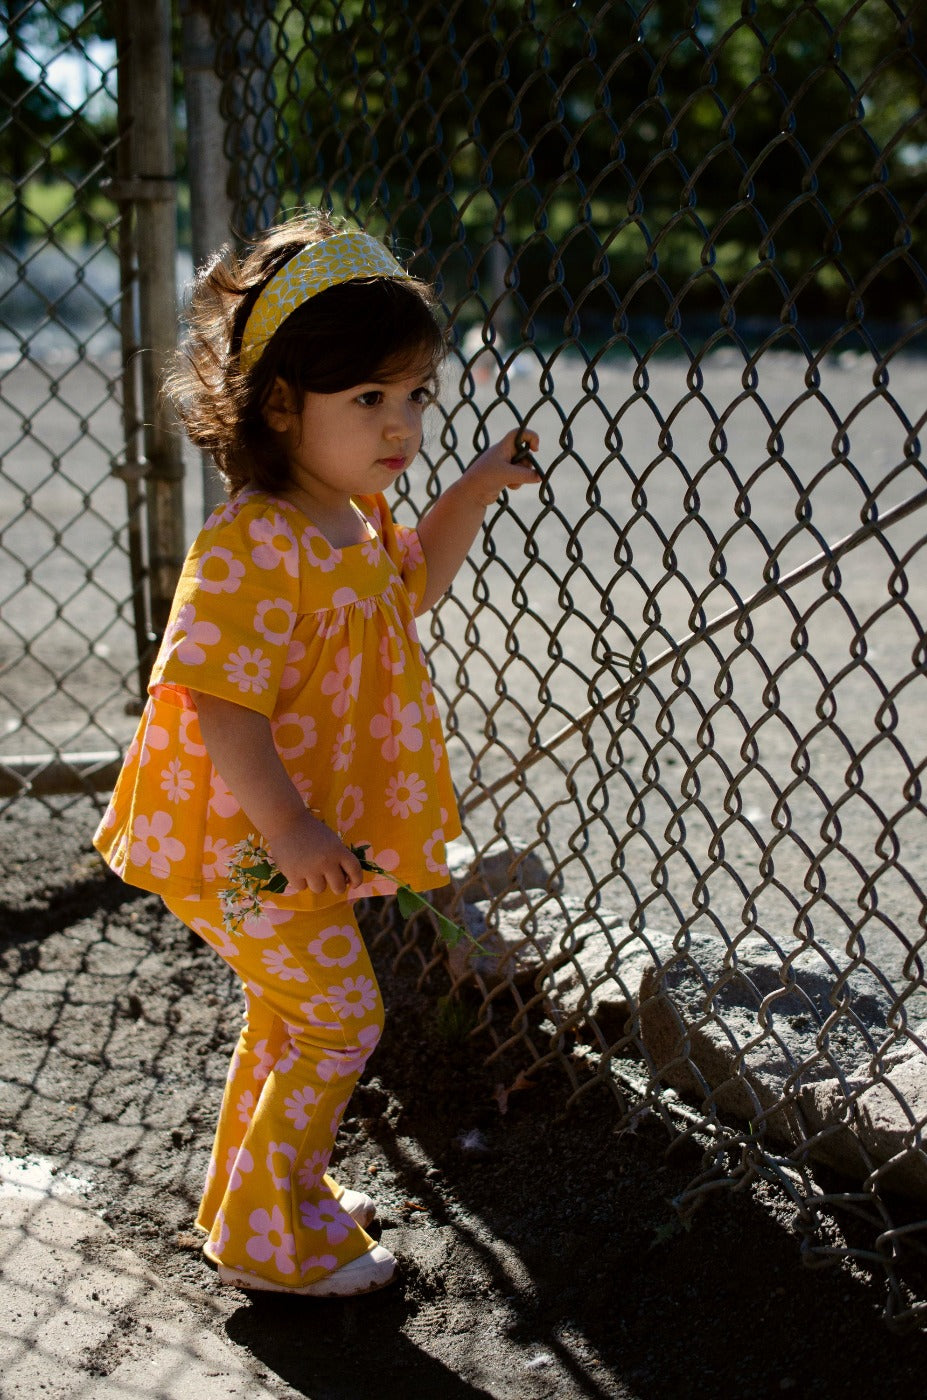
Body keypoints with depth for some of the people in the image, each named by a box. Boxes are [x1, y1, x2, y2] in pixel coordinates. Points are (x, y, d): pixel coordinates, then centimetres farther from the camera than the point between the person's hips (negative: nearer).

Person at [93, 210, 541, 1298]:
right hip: (238, 841, -10)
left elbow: (412, 586, 24)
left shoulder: (354, 521, 4)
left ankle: (262, 1182, 42)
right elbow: (218, 702, -30)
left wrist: (474, 492, 12)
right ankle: (263, 1234, 13)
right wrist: (289, 832, -32)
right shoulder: (250, 547, -27)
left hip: (302, 835, 10)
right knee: (339, 1015, -3)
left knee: (290, 1014, 22)